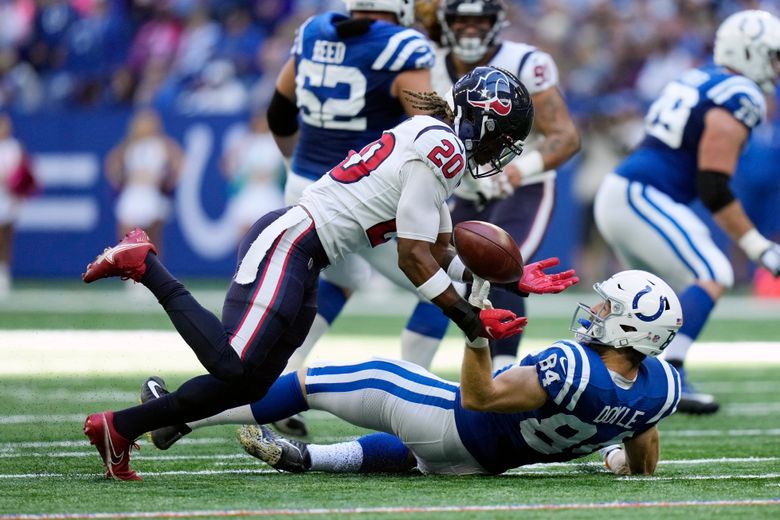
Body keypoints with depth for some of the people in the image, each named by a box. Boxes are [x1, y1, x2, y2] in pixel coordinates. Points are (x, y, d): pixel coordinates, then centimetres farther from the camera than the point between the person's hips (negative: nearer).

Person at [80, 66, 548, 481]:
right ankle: (145, 263, -10)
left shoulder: (437, 144, 19)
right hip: (287, 245, -11)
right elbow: (413, 257, -14)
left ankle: (118, 428, 10)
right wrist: (470, 319, -11)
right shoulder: (442, 149, -11)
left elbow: (439, 249, 26)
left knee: (248, 384, 8)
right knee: (235, 366, -23)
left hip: (303, 266, 11)